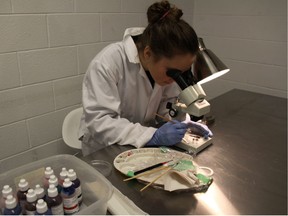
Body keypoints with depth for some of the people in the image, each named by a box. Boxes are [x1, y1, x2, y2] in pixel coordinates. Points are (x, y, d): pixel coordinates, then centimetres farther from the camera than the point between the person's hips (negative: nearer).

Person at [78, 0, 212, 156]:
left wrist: (182, 121, -17)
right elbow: (98, 122, -26)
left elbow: (168, 102, 2)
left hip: (145, 145, 4)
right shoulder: (107, 63, -25)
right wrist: (154, 136, -33)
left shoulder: (165, 64, -9)